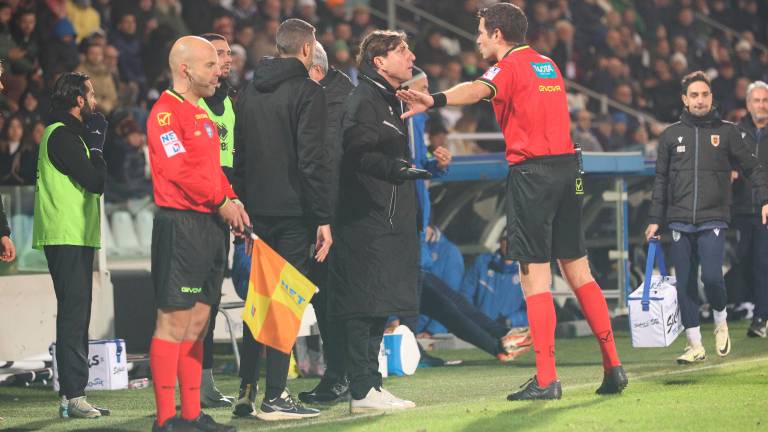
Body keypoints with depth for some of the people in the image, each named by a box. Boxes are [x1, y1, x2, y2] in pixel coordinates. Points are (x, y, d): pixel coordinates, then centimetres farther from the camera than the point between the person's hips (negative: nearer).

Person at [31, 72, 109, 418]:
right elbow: (97, 181, -16)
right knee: (73, 313, -12)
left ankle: (72, 395, 15)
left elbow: (90, 181, 21)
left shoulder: (67, 134, 20)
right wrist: (96, 144, -7)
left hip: (74, 236, 11)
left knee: (75, 314, 12)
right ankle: (72, 396, -13)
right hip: (67, 237, -11)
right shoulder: (63, 136, -12)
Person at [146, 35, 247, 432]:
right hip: (181, 224, -10)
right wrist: (220, 202, -14)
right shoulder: (167, 112, -9)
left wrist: (231, 199, 7)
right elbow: (179, 169, -18)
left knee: (198, 323, 11)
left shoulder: (201, 113, 21)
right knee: (174, 322, -8)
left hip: (211, 225, 10)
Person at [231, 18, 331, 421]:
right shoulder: (308, 91, -9)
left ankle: (246, 391, 14)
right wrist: (323, 219, -12)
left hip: (257, 211, 6)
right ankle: (275, 397, -5)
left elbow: (238, 156, 14)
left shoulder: (248, 93, 13)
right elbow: (313, 160, -14)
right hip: (294, 212, -6)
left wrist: (244, 209, 17)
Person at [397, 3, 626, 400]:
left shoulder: (510, 67, -8)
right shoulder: (547, 64, 18)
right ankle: (613, 365, 12)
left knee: (535, 275, -6)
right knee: (577, 270, 14)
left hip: (530, 171, -8)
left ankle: (546, 379, -9)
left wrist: (435, 100, -47)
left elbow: (479, 90, -29)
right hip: (566, 167, 8)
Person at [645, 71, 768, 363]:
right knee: (685, 285, 1)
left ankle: (721, 322, 13)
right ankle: (695, 346, 9)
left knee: (711, 277, -16)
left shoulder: (727, 132, 6)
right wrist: (655, 220, 9)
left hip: (713, 221, -2)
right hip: (679, 223, 2)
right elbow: (661, 180, 13)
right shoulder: (671, 135, 10)